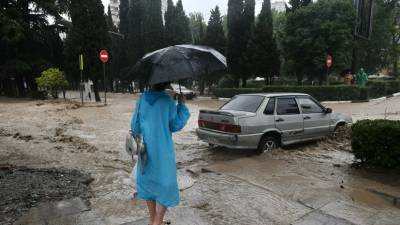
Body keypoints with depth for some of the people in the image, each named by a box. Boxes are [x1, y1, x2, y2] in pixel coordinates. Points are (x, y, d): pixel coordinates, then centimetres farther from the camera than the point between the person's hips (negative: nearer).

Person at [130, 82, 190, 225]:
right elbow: (176, 125, -4)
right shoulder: (168, 101, -13)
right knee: (165, 184, 9)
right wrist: (181, 105, 2)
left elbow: (135, 126, 2)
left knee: (149, 181, 18)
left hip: (146, 149, 5)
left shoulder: (142, 99, -1)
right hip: (162, 150, -5)